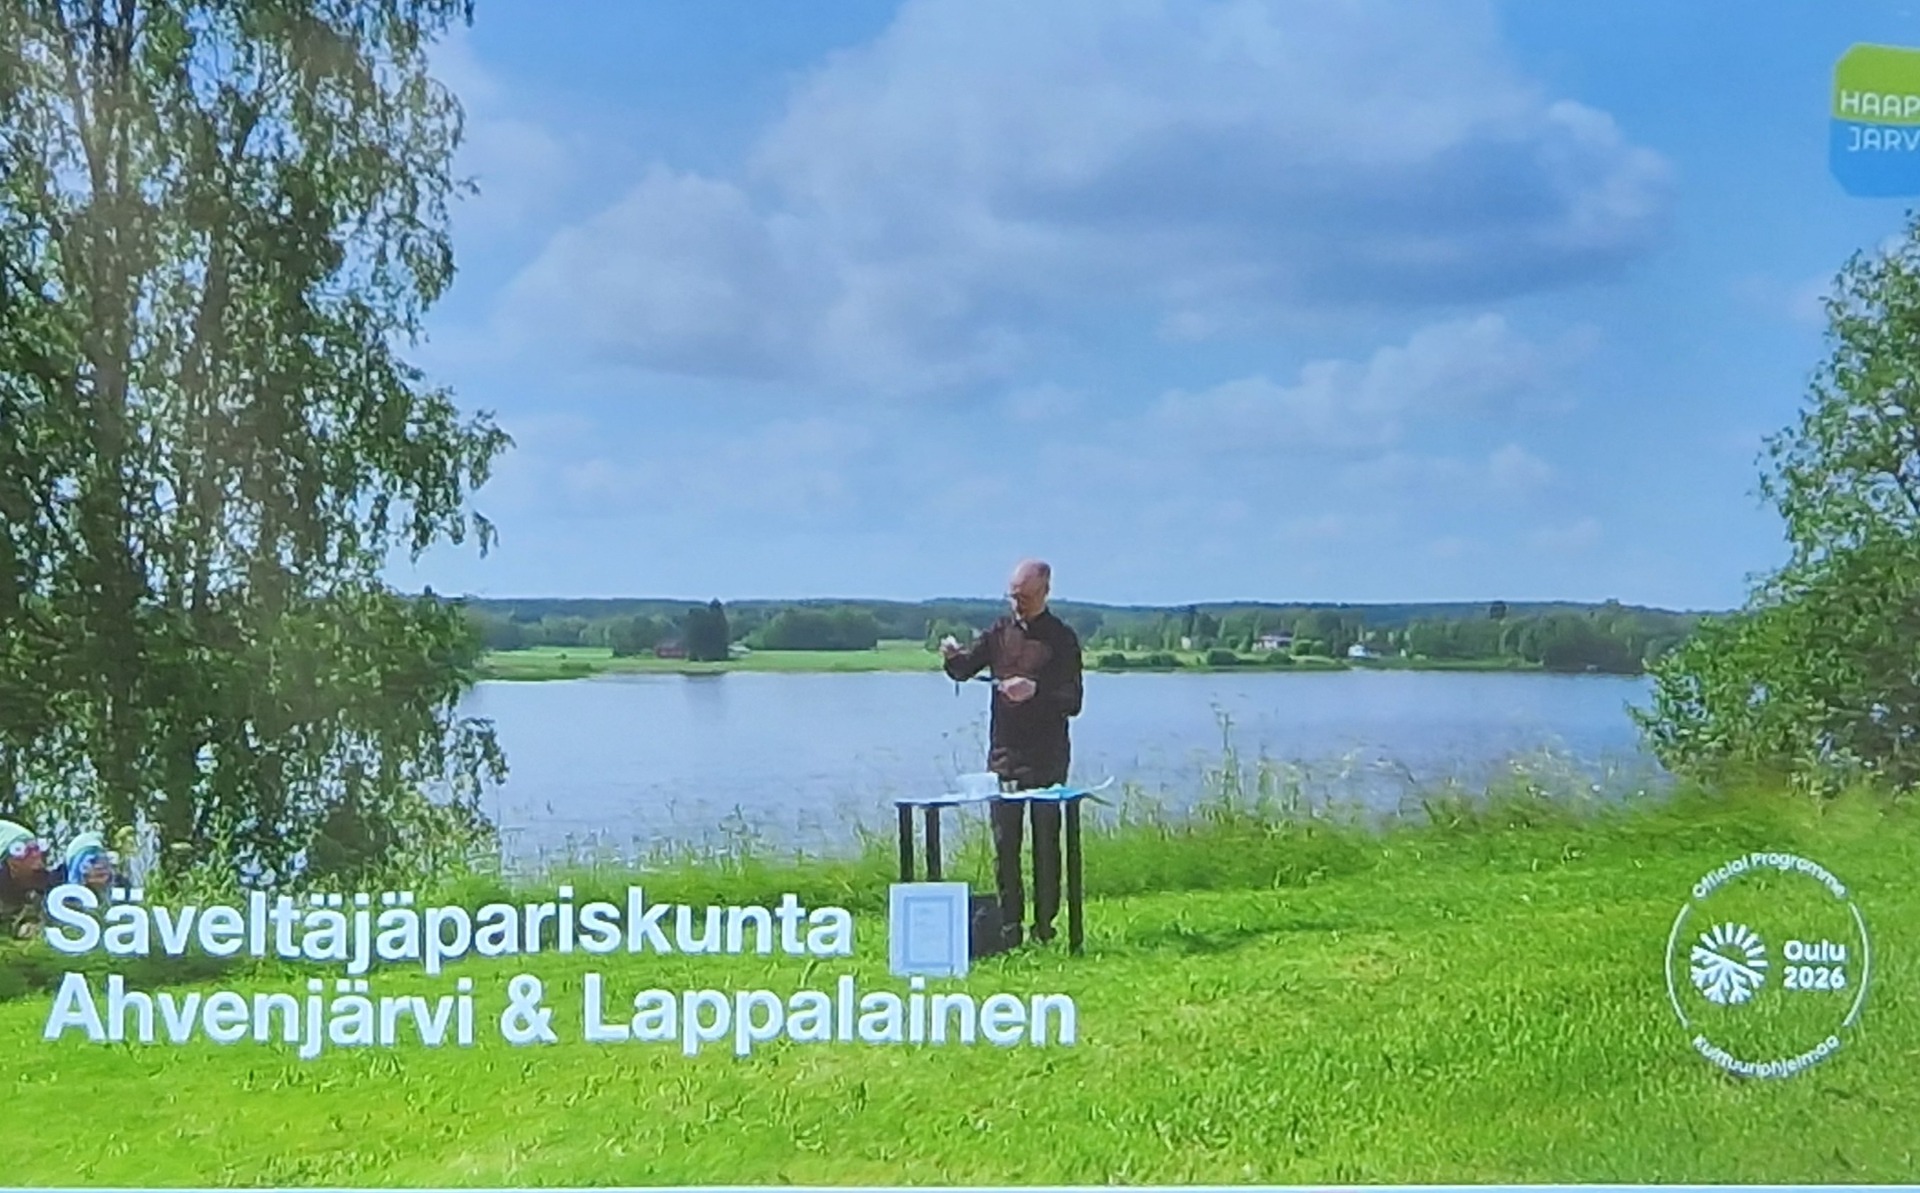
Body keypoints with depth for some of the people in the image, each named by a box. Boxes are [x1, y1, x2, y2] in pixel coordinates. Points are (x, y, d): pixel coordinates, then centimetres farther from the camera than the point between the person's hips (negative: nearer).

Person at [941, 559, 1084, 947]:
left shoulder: (1061, 638, -1)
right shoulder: (1000, 632, 11)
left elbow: (1073, 702, -6)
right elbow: (964, 670, 6)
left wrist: (1036, 691, -23)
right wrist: (953, 656, -16)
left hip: (1047, 758, -3)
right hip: (1004, 754, 3)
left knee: (1045, 842, 1)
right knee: (1004, 842, 2)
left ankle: (1045, 924, 7)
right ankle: (1009, 925, 8)